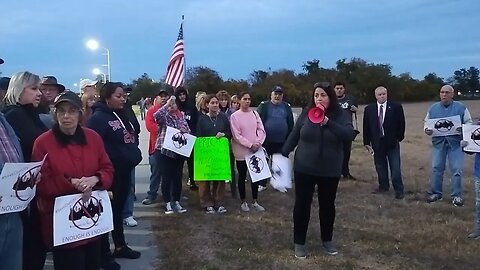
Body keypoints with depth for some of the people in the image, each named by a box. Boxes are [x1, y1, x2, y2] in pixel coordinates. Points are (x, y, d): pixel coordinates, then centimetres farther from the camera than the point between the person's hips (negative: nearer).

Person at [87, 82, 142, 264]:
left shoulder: (121, 115, 11)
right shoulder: (98, 118, -15)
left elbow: (131, 137, 22)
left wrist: (134, 156, 14)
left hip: (124, 171, 8)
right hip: (109, 173, -8)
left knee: (118, 209, 19)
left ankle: (120, 246, 32)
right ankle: (103, 254, 16)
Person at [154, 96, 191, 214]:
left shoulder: (181, 117, 10)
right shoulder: (164, 116, -2)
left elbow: (188, 131, 13)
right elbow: (156, 116, -26)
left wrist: (184, 132, -9)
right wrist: (167, 104, -23)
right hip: (165, 151, -4)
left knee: (178, 177, 8)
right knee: (166, 178, 0)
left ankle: (177, 202, 19)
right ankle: (168, 203, 9)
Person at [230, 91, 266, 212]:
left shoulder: (254, 113, 5)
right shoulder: (234, 116, -7)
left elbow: (261, 130, 3)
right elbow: (236, 135, -11)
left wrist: (258, 143, -13)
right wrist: (250, 145, -16)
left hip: (256, 150, 4)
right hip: (242, 151, -4)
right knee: (242, 176, 7)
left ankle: (255, 201, 22)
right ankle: (243, 202, 20)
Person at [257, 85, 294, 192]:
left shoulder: (286, 107, 6)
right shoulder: (264, 106, -3)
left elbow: (291, 124, 8)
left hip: (281, 141, 3)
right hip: (266, 140, -2)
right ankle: (262, 184, 17)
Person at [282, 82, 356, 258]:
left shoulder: (339, 115, -4)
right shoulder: (306, 113, -3)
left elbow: (349, 134, -20)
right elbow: (293, 136, 3)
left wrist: (328, 122, -29)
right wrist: (283, 154, 2)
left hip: (330, 171, 0)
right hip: (304, 169, 0)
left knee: (327, 205, 13)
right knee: (302, 204, 6)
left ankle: (327, 240, 32)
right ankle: (299, 243, 20)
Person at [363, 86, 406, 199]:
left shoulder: (396, 107, -3)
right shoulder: (369, 109, 2)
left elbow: (401, 123, 2)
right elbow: (366, 127, 3)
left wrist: (399, 138, 1)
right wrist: (367, 143, 0)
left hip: (392, 143, -2)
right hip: (377, 143, 2)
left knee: (395, 168, 0)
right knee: (380, 167, 12)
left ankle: (399, 190, 8)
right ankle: (383, 186, 26)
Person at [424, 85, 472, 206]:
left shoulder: (461, 107, 1)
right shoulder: (433, 108, 6)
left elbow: (469, 123, 3)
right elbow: (427, 122, 13)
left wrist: (463, 129, -18)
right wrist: (427, 129, -9)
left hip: (455, 142, -2)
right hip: (438, 142, 2)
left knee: (456, 170, 0)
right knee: (436, 168, 5)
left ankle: (457, 196, 10)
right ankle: (436, 193, 18)